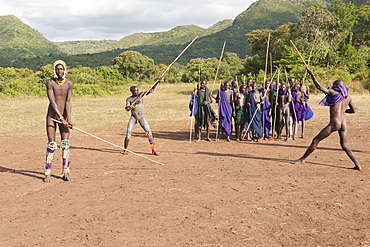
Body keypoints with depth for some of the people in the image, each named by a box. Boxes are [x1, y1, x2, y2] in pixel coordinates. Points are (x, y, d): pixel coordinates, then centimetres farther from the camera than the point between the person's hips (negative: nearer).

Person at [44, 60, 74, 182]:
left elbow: (68, 102, -7)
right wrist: (61, 118, -25)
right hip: (52, 116, -2)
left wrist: (68, 119, -19)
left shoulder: (69, 83, -1)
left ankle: (65, 172, 5)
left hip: (64, 116, 2)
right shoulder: (50, 82, -9)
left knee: (65, 144, -2)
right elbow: (52, 102, -16)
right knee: (51, 144, -3)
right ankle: (48, 172, 6)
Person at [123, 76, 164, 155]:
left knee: (149, 132, -10)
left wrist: (158, 81, -18)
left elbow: (151, 89, -7)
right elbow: (127, 108, -16)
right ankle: (125, 150, 12)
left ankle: (154, 149, -6)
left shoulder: (141, 94, 1)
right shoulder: (129, 99, 0)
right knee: (128, 133, -5)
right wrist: (135, 104, -33)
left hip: (141, 117, 0)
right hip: (133, 117, 0)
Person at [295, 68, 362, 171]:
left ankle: (302, 159, 11)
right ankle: (357, 165, 7)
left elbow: (319, 86, -10)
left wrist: (312, 75, -6)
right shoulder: (347, 97, 13)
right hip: (344, 123, 6)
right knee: (344, 146, 17)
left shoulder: (333, 93, -3)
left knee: (315, 140, 4)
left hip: (334, 123, -6)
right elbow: (353, 110, 23)